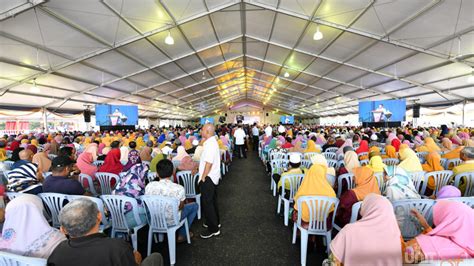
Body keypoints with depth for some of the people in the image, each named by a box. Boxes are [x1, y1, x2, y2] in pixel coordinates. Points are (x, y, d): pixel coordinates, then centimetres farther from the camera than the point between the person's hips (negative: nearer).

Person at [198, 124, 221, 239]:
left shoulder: (210, 144, -23)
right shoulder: (212, 142, 10)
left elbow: (209, 163, -26)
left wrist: (203, 178, -19)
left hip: (208, 178, -10)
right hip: (213, 177, 10)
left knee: (207, 203, 1)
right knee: (212, 200, 22)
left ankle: (213, 229, 13)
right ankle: (215, 222, 39)